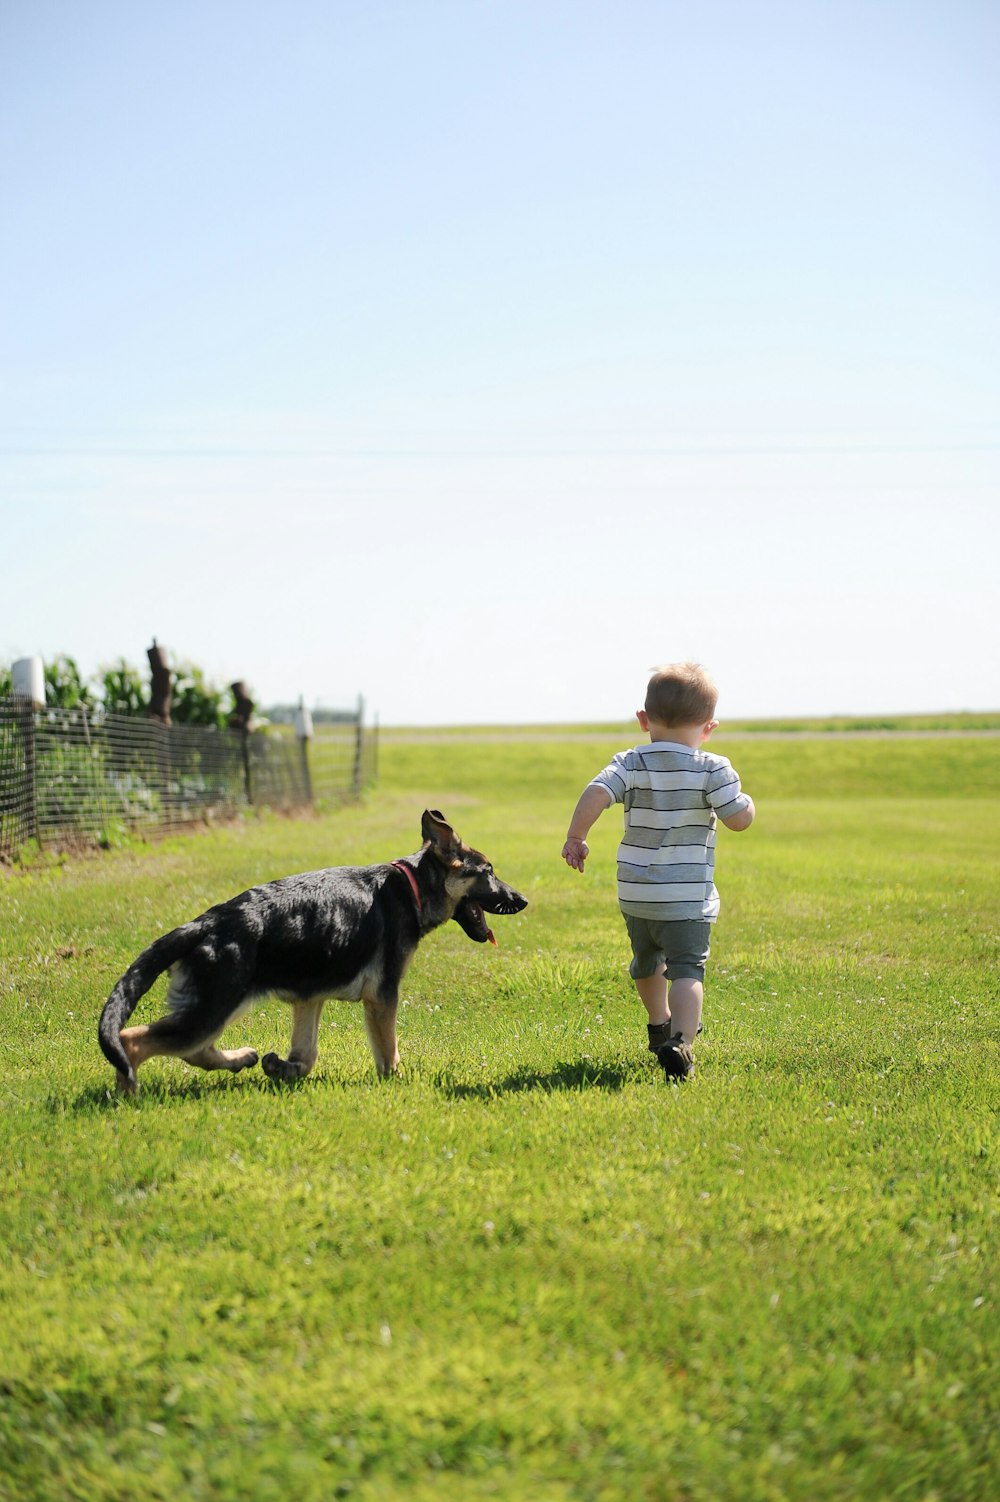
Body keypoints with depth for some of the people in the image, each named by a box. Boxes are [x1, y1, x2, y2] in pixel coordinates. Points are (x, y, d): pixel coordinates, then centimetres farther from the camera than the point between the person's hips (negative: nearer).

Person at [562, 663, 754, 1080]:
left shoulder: (630, 764, -1)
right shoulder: (712, 770, -7)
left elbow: (595, 794, -17)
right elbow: (739, 818, -11)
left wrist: (575, 837, -6)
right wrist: (747, 801, 11)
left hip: (634, 894, 4)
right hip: (688, 896, -4)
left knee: (647, 961, 27)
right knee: (687, 970, -9)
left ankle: (659, 1024, 50)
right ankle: (679, 1040, -33)